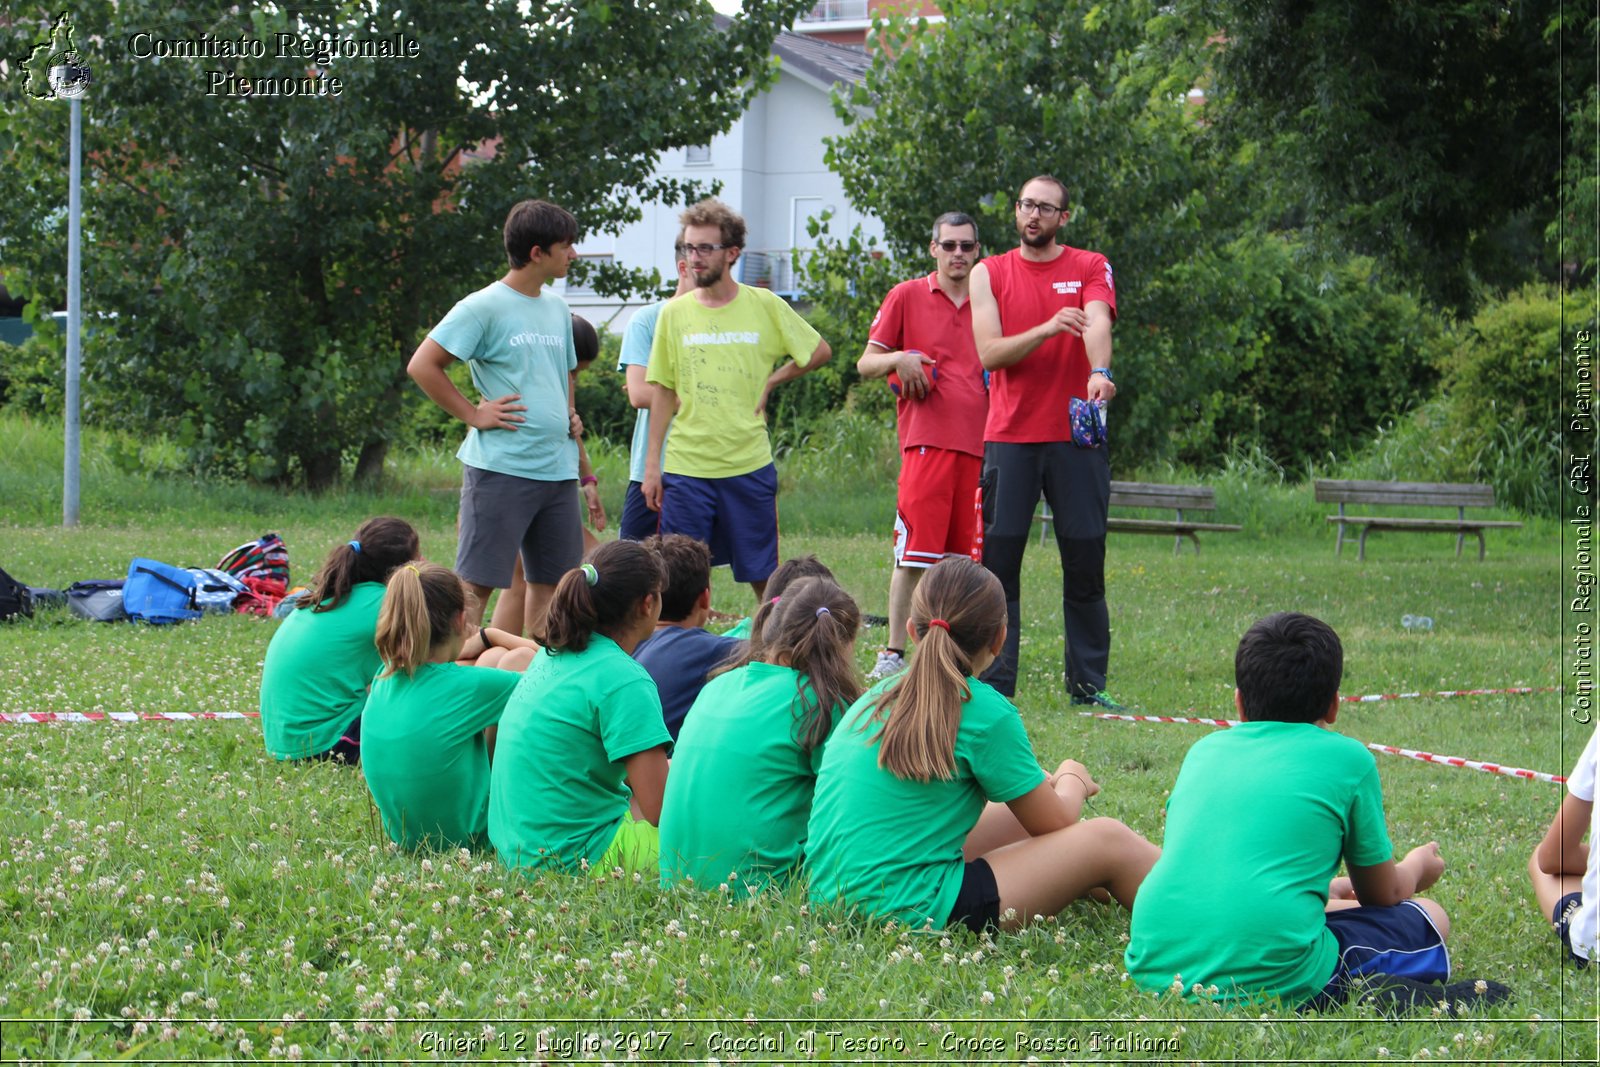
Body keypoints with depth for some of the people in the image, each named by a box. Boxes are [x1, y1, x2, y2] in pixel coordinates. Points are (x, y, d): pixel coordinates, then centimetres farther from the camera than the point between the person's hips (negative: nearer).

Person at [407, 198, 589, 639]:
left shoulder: (557, 308, 16)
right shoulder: (484, 308, -8)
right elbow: (422, 366, -10)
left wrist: (570, 413, 14)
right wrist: (473, 415, -10)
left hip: (558, 468, 7)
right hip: (501, 467, -7)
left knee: (552, 580, 9)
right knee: (477, 583, -5)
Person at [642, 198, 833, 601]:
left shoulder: (765, 306, 1)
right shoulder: (674, 313, 4)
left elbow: (819, 351, 13)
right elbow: (663, 393, 8)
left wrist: (770, 382, 2)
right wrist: (652, 465, 4)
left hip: (750, 466, -1)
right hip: (685, 467, 1)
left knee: (763, 577, 5)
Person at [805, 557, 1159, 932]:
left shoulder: (878, 697, 10)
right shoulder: (985, 711, -12)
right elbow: (1054, 823, 2)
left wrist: (1042, 781, 35)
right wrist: (1073, 780, 23)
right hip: (916, 910, -8)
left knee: (1015, 819, 27)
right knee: (1107, 841, 3)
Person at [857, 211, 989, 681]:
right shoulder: (907, 296, 8)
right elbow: (865, 363, 8)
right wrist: (898, 358, -12)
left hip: (979, 443, 3)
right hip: (926, 439, -3)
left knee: (966, 555, 3)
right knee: (914, 552, -8)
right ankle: (893, 654, -5)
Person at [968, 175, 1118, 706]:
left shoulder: (1091, 268, 6)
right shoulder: (989, 274, 8)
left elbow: (1097, 324, -13)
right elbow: (989, 352, -3)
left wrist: (1099, 372, -34)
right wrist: (1048, 329, -20)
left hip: (1075, 435, 0)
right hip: (1009, 437, 0)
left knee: (1085, 561, 2)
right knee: (998, 560, -3)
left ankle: (1087, 683, 9)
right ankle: (995, 682, 1)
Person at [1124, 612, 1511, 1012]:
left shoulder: (1203, 750, 19)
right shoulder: (1346, 758, 6)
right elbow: (1383, 895, 18)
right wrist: (1416, 867, 43)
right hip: (1271, 975, -5)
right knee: (1428, 919, 20)